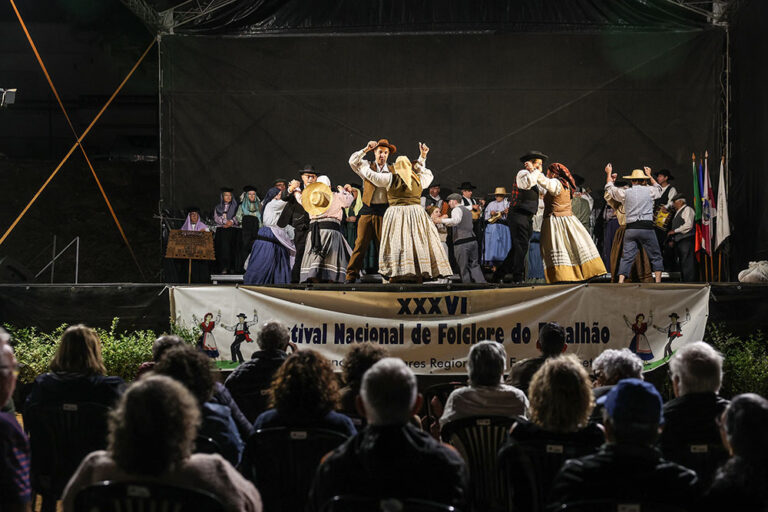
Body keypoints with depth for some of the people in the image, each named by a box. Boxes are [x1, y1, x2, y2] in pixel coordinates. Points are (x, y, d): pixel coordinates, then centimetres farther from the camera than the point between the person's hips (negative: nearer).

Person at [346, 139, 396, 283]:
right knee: (360, 244, -4)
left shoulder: (393, 170, 14)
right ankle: (351, 275, -3)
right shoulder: (367, 166, 10)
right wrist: (366, 149, -13)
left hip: (385, 211, 1)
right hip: (368, 211, -1)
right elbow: (352, 161, -6)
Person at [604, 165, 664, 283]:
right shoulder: (649, 191, 5)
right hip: (646, 228, -2)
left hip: (630, 229, 2)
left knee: (627, 257, 0)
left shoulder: (625, 193, 7)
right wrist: (649, 175, 45)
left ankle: (620, 283, -11)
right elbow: (658, 189, 31)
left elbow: (610, 189, 25)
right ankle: (658, 282, 2)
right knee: (656, 256, 7)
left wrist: (609, 173, 41)